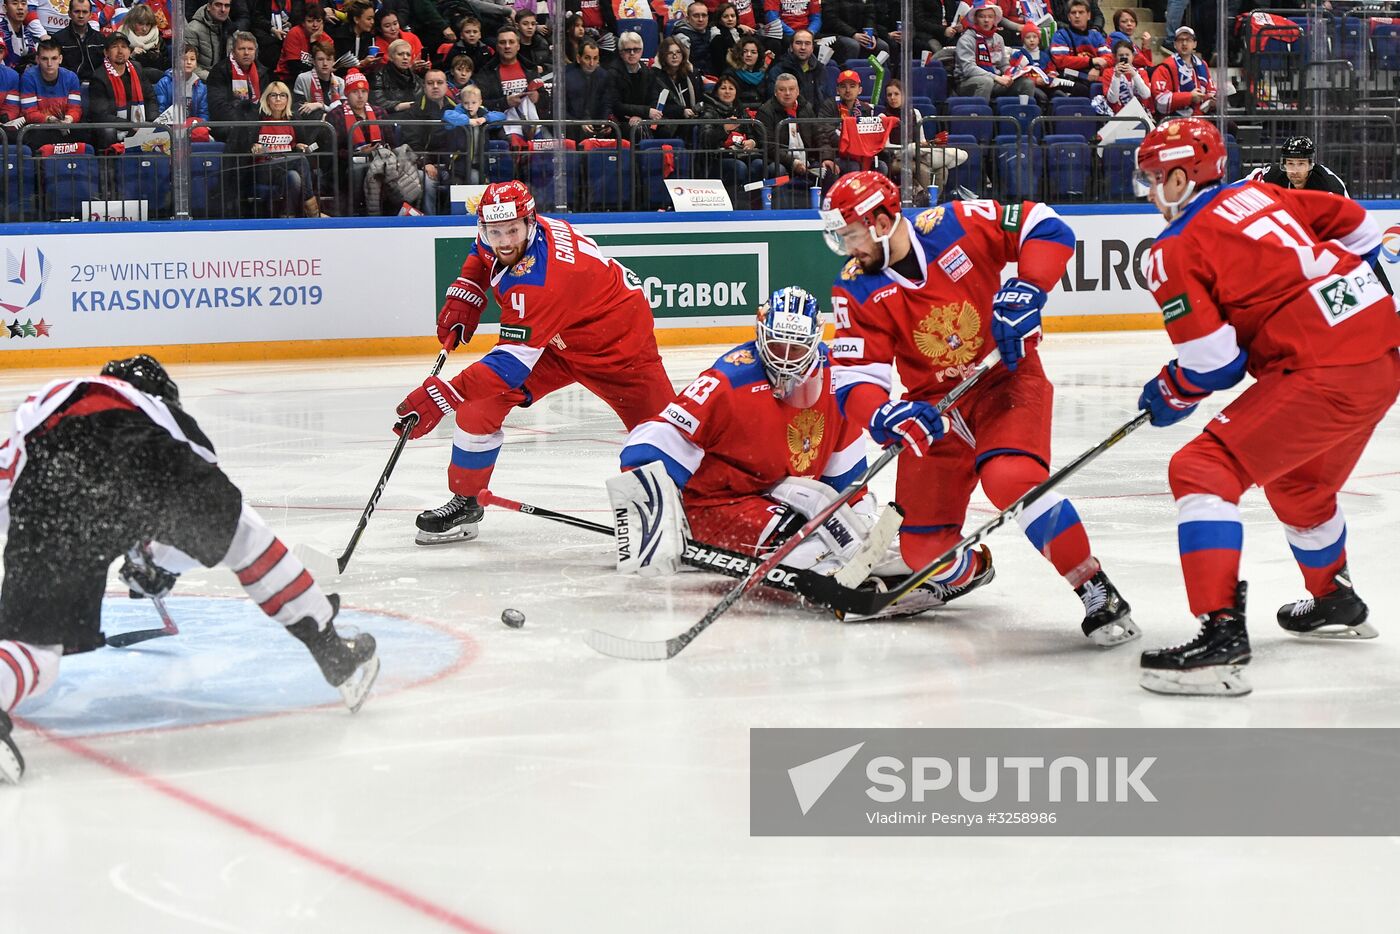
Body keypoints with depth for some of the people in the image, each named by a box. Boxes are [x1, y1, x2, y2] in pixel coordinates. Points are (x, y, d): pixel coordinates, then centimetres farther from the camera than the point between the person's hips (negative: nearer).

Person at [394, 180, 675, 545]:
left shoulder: (539, 280, -40)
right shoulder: (495, 240, -15)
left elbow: (511, 364, -43)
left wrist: (441, 397, -47)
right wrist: (464, 296, -2)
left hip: (618, 342, -7)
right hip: (556, 339, 7)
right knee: (481, 402, -7)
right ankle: (464, 502, 5)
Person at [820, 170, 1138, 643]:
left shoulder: (956, 225, -16)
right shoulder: (857, 291, -10)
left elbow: (1047, 228, -12)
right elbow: (853, 382, -16)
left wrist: (1026, 293, -27)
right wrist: (888, 417, -38)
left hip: (1007, 379, -4)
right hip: (936, 407, 4)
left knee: (1011, 479, -33)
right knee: (924, 548, 0)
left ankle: (1097, 593, -21)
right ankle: (969, 570, 39)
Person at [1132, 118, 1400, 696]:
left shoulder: (1175, 252, -5)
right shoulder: (1259, 196, 16)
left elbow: (1213, 364, -8)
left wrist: (1168, 397, 11)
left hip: (1323, 376, -9)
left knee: (1203, 470, -9)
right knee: (1298, 481, 31)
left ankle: (1222, 630, -21)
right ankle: (1336, 602, 52)